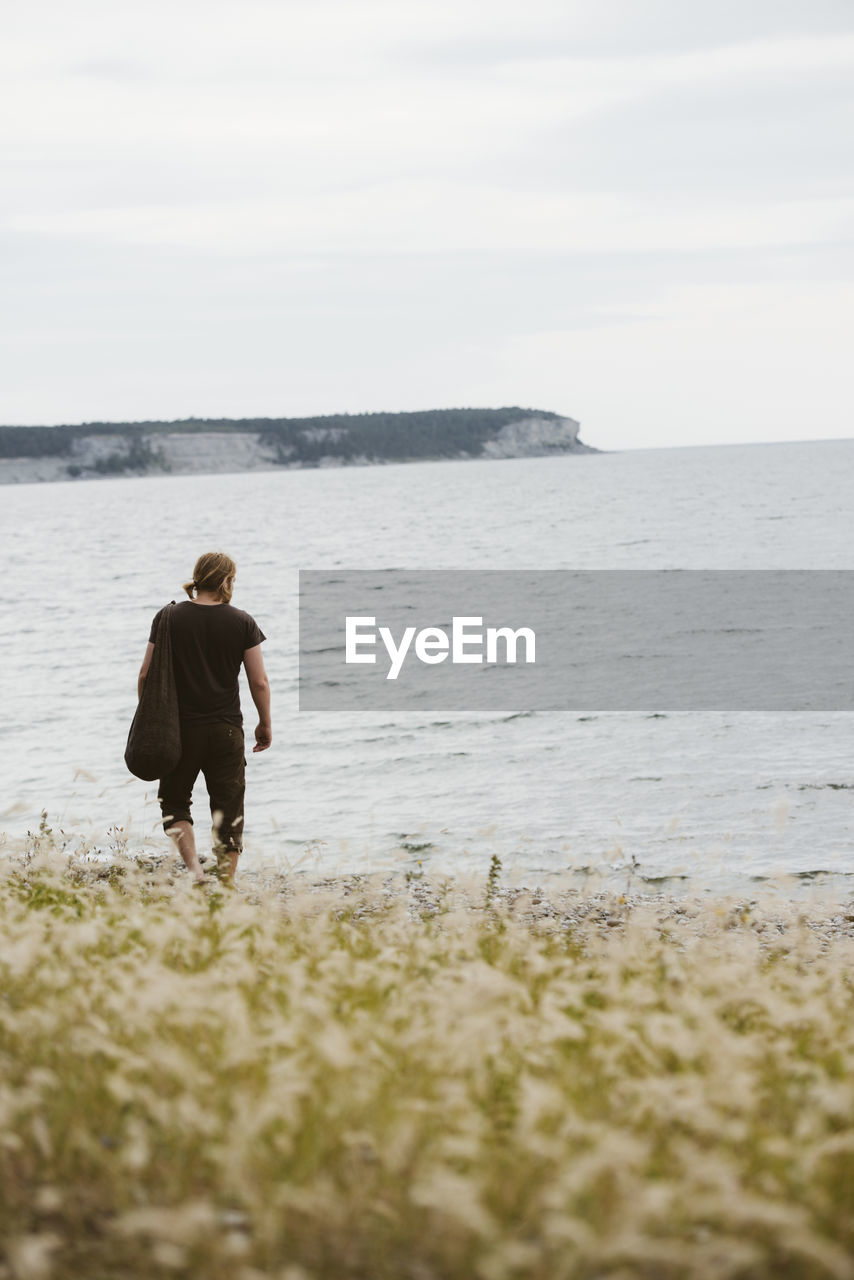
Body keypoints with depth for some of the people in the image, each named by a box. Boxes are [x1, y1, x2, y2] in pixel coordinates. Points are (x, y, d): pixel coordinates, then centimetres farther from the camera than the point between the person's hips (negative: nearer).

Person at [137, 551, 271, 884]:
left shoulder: (169, 618, -3)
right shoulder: (242, 622, -3)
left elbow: (146, 673, -3)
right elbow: (259, 682, -2)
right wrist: (265, 724, 12)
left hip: (180, 728, 0)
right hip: (227, 730, 0)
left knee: (174, 802, 14)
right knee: (228, 810, 8)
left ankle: (194, 870, -6)